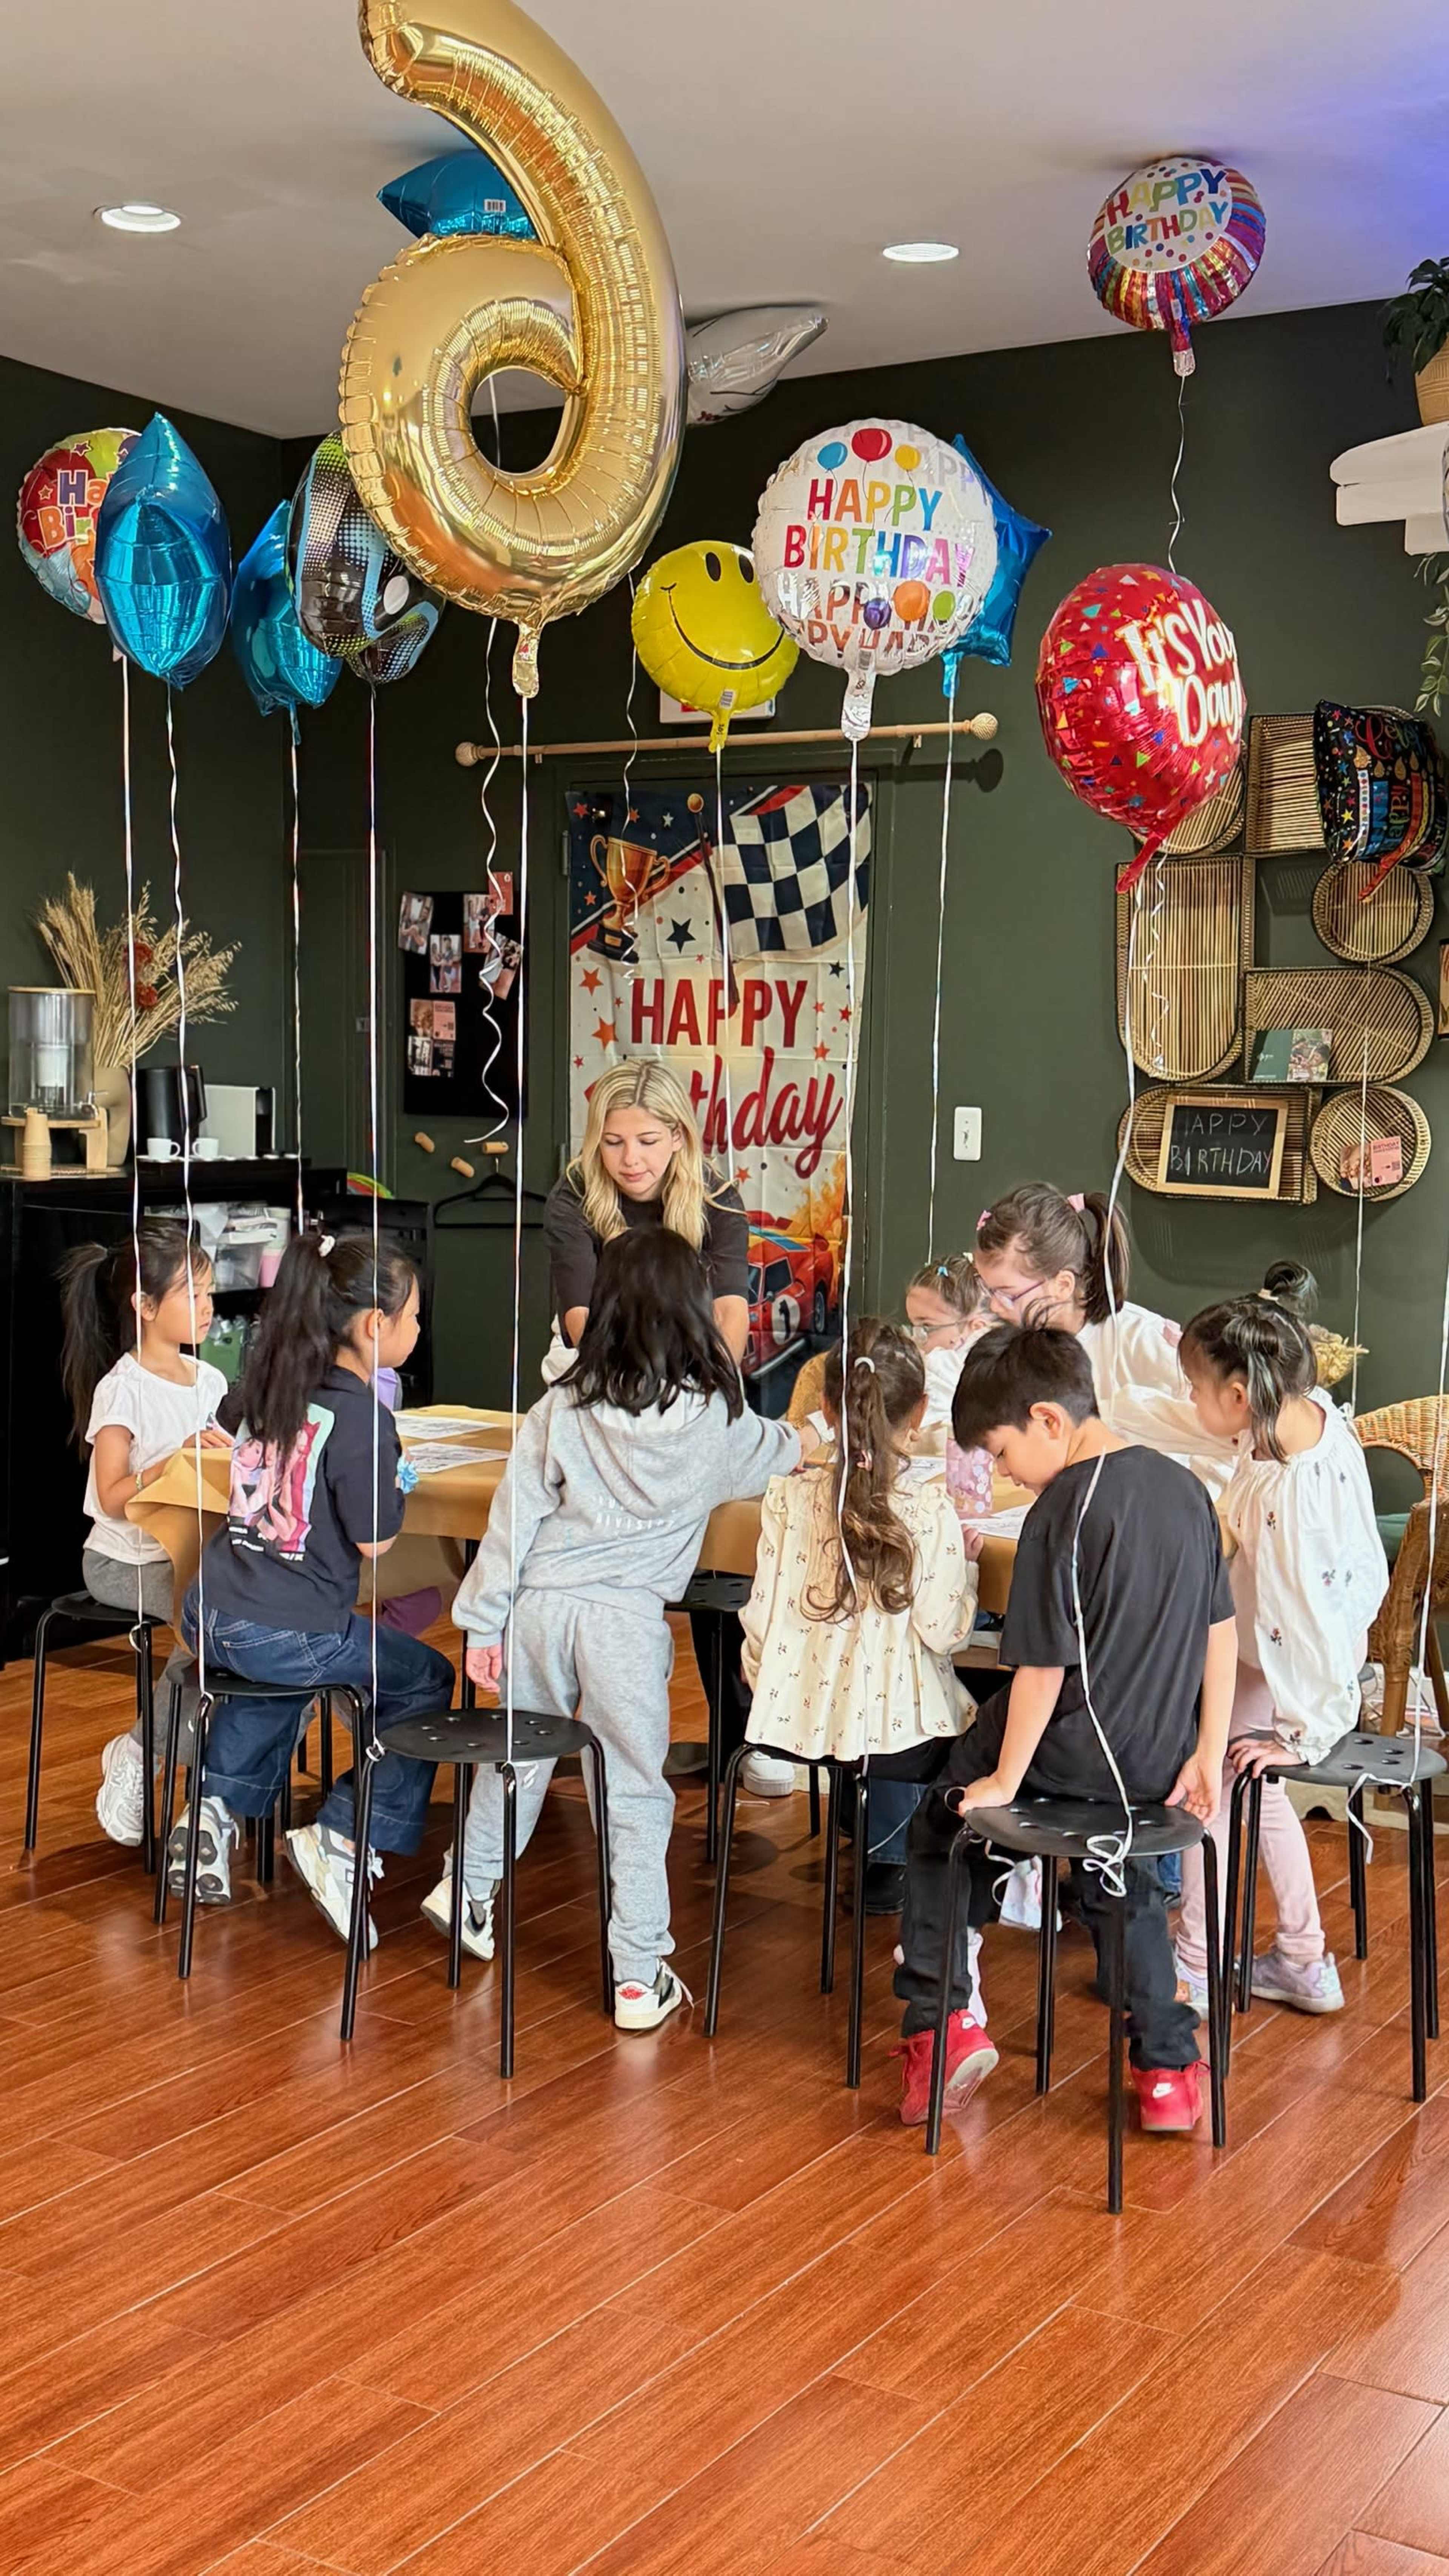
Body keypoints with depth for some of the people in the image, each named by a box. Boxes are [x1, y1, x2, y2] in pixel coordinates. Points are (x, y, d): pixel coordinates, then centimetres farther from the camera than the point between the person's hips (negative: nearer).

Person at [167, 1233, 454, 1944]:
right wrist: (395, 1475, 5)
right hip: (289, 1633, -7)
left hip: (212, 1615, 8)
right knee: (425, 1682, 14)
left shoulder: (271, 1382, 7)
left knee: (277, 1671, 40)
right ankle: (341, 1837, 5)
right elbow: (373, 1543, -12)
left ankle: (217, 1808, 29)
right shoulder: (362, 1417, -16)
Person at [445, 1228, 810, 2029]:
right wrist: (803, 1440, 46)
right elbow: (771, 1453, 22)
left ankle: (470, 1891, 41)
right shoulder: (715, 1416, 0)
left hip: (539, 1604, 3)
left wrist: (485, 1621, 9)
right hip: (626, 1617, -2)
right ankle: (639, 1976, 11)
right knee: (637, 1791, 6)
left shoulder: (562, 1407, 1)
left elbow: (514, 1514, 2)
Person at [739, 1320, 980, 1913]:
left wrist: (760, 1682, 17)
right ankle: (883, 1859, 30)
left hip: (798, 1713, 3)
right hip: (893, 1720, -3)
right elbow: (942, 1629, -13)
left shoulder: (789, 1496, -5)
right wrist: (966, 1565, 5)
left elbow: (763, 1613, -1)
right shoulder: (931, 1508, -12)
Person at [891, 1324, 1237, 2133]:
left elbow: (1043, 1667, -19)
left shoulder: (1063, 1510, -20)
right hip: (1154, 1770, 7)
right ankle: (1169, 2071, 27)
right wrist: (1207, 1755, 9)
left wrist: (1005, 1781, -9)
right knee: (1125, 1888, 29)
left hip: (1074, 1759, -6)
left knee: (940, 1830, 16)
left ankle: (944, 2020, 10)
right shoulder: (1184, 1487, 2)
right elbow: (1223, 1631, 6)